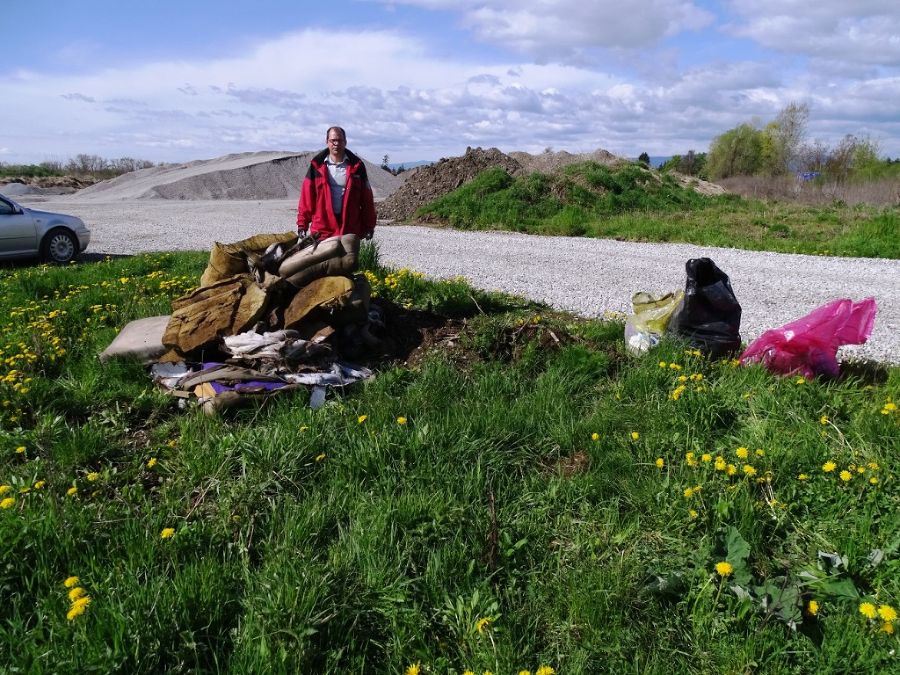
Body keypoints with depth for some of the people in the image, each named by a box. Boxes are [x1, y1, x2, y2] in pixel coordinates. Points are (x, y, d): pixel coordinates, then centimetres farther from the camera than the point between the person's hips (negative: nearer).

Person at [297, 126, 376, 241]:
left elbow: (367, 198, 5)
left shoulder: (356, 166, 5)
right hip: (322, 230, 0)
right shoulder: (317, 166, 5)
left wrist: (369, 226, 2)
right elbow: (307, 196, 4)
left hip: (350, 231, 0)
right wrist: (302, 223, -1)